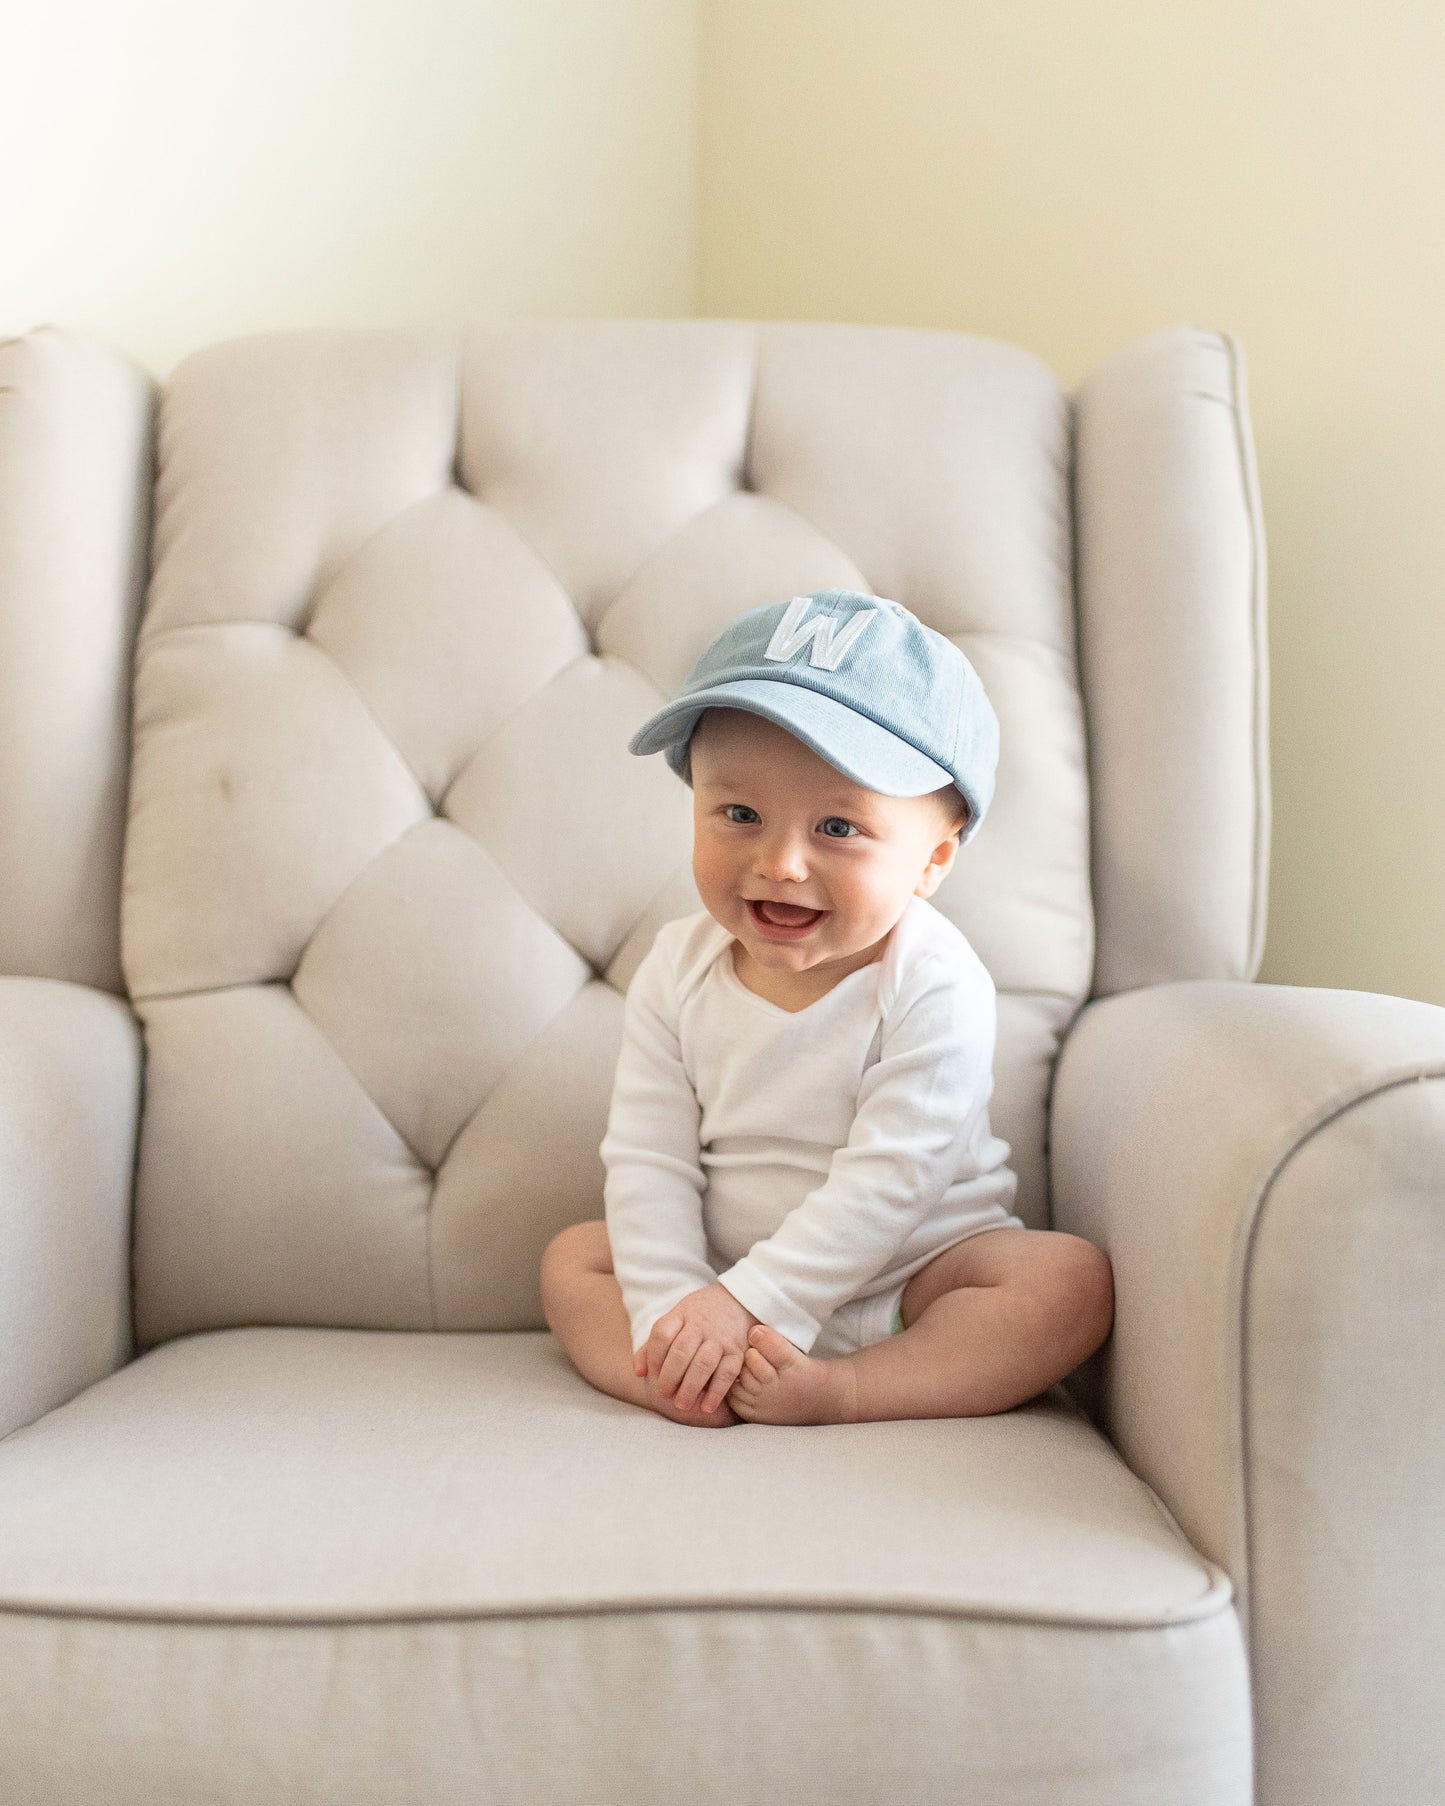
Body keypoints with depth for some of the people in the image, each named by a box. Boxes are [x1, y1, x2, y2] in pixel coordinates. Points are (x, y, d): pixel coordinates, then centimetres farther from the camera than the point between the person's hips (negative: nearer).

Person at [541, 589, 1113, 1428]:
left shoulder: (934, 987, -22)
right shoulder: (678, 971, -9)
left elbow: (888, 1179, -25)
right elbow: (646, 1157, -10)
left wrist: (747, 1302, -28)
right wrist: (671, 1305, -23)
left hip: (914, 1272, -3)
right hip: (727, 1268, 4)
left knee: (1073, 1278, -25)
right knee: (573, 1258, -7)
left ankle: (838, 1391, -33)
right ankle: (711, 1387, -28)